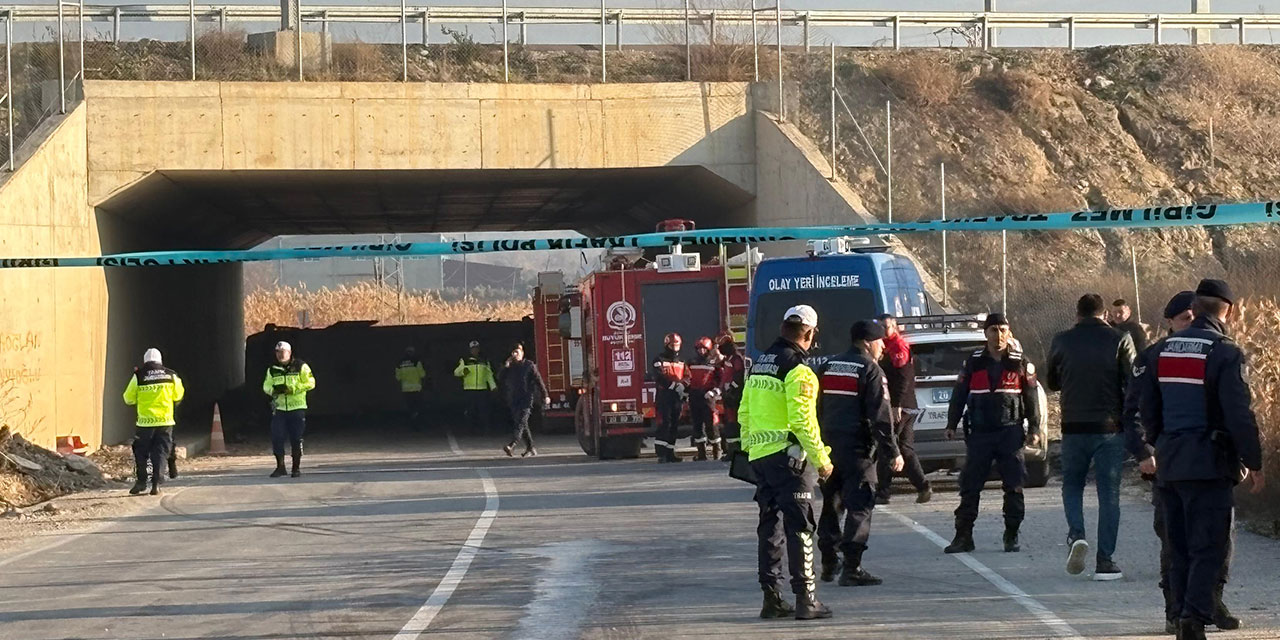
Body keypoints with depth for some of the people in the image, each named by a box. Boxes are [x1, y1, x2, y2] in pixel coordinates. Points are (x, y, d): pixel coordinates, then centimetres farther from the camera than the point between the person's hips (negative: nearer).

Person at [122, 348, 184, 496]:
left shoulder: (139, 376, -4)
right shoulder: (171, 375, 3)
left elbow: (128, 399, 1)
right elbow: (178, 396, 14)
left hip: (145, 422, -2)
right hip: (165, 421, 2)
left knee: (140, 452, 12)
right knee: (160, 453, 6)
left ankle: (141, 482, 9)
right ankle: (156, 484, 0)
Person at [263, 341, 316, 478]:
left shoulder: (300, 367, -1)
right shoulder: (272, 370, 12)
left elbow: (310, 383, -7)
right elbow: (266, 386, 13)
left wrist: (291, 388, -17)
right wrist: (273, 390, -11)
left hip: (297, 408, -3)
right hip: (279, 409, 3)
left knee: (296, 439, 0)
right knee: (276, 438, -5)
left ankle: (296, 467, 12)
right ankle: (280, 467, 6)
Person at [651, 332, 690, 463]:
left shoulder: (681, 362, 19)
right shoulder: (659, 360, 0)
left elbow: (687, 379, 14)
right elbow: (659, 377, -15)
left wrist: (684, 392, -2)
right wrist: (675, 386, -19)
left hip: (677, 398, 6)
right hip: (664, 397, -6)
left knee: (674, 426, 7)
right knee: (664, 424, -13)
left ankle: (670, 453, 13)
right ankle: (661, 454, -17)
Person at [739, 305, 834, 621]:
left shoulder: (759, 364, 14)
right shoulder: (798, 370, -13)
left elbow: (744, 412, 18)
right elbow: (803, 420, -19)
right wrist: (821, 459, -13)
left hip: (759, 455, 8)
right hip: (788, 455, -8)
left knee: (770, 525, 13)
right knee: (799, 527, -5)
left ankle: (771, 597, 15)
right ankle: (805, 598, -7)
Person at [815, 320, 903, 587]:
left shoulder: (827, 367, 14)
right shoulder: (870, 370, -8)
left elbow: (817, 411, 16)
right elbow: (881, 416, -14)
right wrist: (893, 452, -10)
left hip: (829, 445, 7)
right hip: (858, 449, -7)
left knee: (831, 504, 16)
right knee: (859, 506, -5)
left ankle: (828, 564, 22)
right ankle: (852, 568, -11)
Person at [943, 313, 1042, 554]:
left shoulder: (1020, 364, 4)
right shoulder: (973, 363, 7)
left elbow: (1031, 398, 6)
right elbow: (959, 395, 10)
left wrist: (1034, 429, 2)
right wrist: (951, 424, 5)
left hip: (1010, 432, -1)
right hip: (979, 433, 1)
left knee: (1013, 487, 0)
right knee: (970, 486, 0)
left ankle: (1012, 536, 9)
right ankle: (963, 536, 4)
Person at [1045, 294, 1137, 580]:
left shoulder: (1061, 341, 1)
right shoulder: (1119, 340, -3)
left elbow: (1051, 382, 13)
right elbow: (1133, 383, -6)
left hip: (1074, 427, 1)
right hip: (1110, 427, -1)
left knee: (1072, 485, 18)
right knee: (1108, 493, 5)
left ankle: (1076, 535, -8)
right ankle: (1105, 561, 2)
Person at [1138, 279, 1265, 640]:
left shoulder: (1161, 350, 8)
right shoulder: (1225, 353, -11)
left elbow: (1146, 410, 15)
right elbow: (1240, 415, -14)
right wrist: (1254, 464, -6)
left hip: (1169, 464, 6)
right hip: (1209, 464, -6)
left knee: (1180, 548, 12)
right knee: (1209, 547, -5)